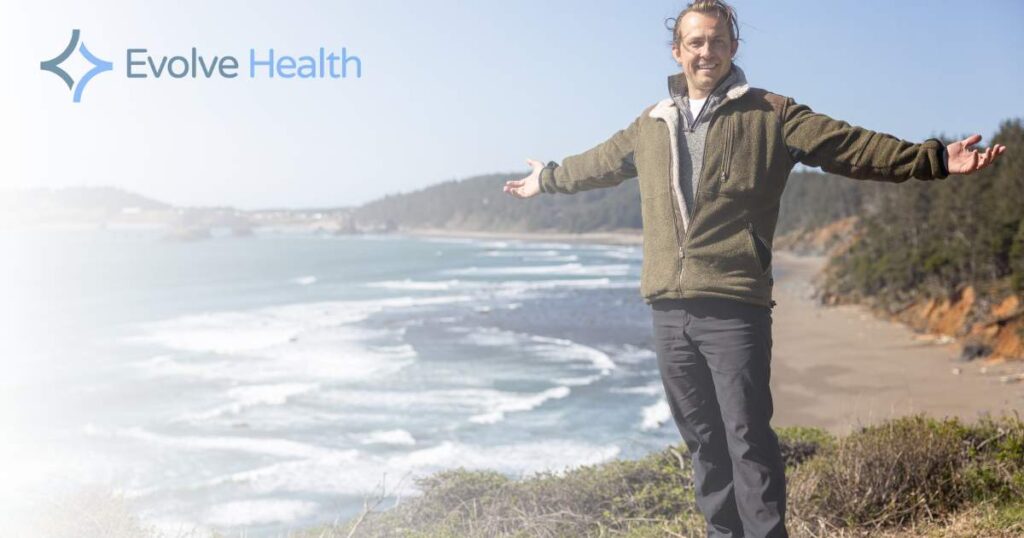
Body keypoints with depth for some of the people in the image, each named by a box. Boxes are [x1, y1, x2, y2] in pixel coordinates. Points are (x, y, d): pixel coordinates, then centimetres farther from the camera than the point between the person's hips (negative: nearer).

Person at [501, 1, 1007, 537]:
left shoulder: (770, 115, 3)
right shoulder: (650, 126, 17)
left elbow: (853, 146, -5)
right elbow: (598, 163, 34)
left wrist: (935, 158, -16)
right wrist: (548, 178, 47)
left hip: (735, 309, -5)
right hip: (668, 310, 5)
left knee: (748, 440, -5)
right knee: (703, 441, 13)